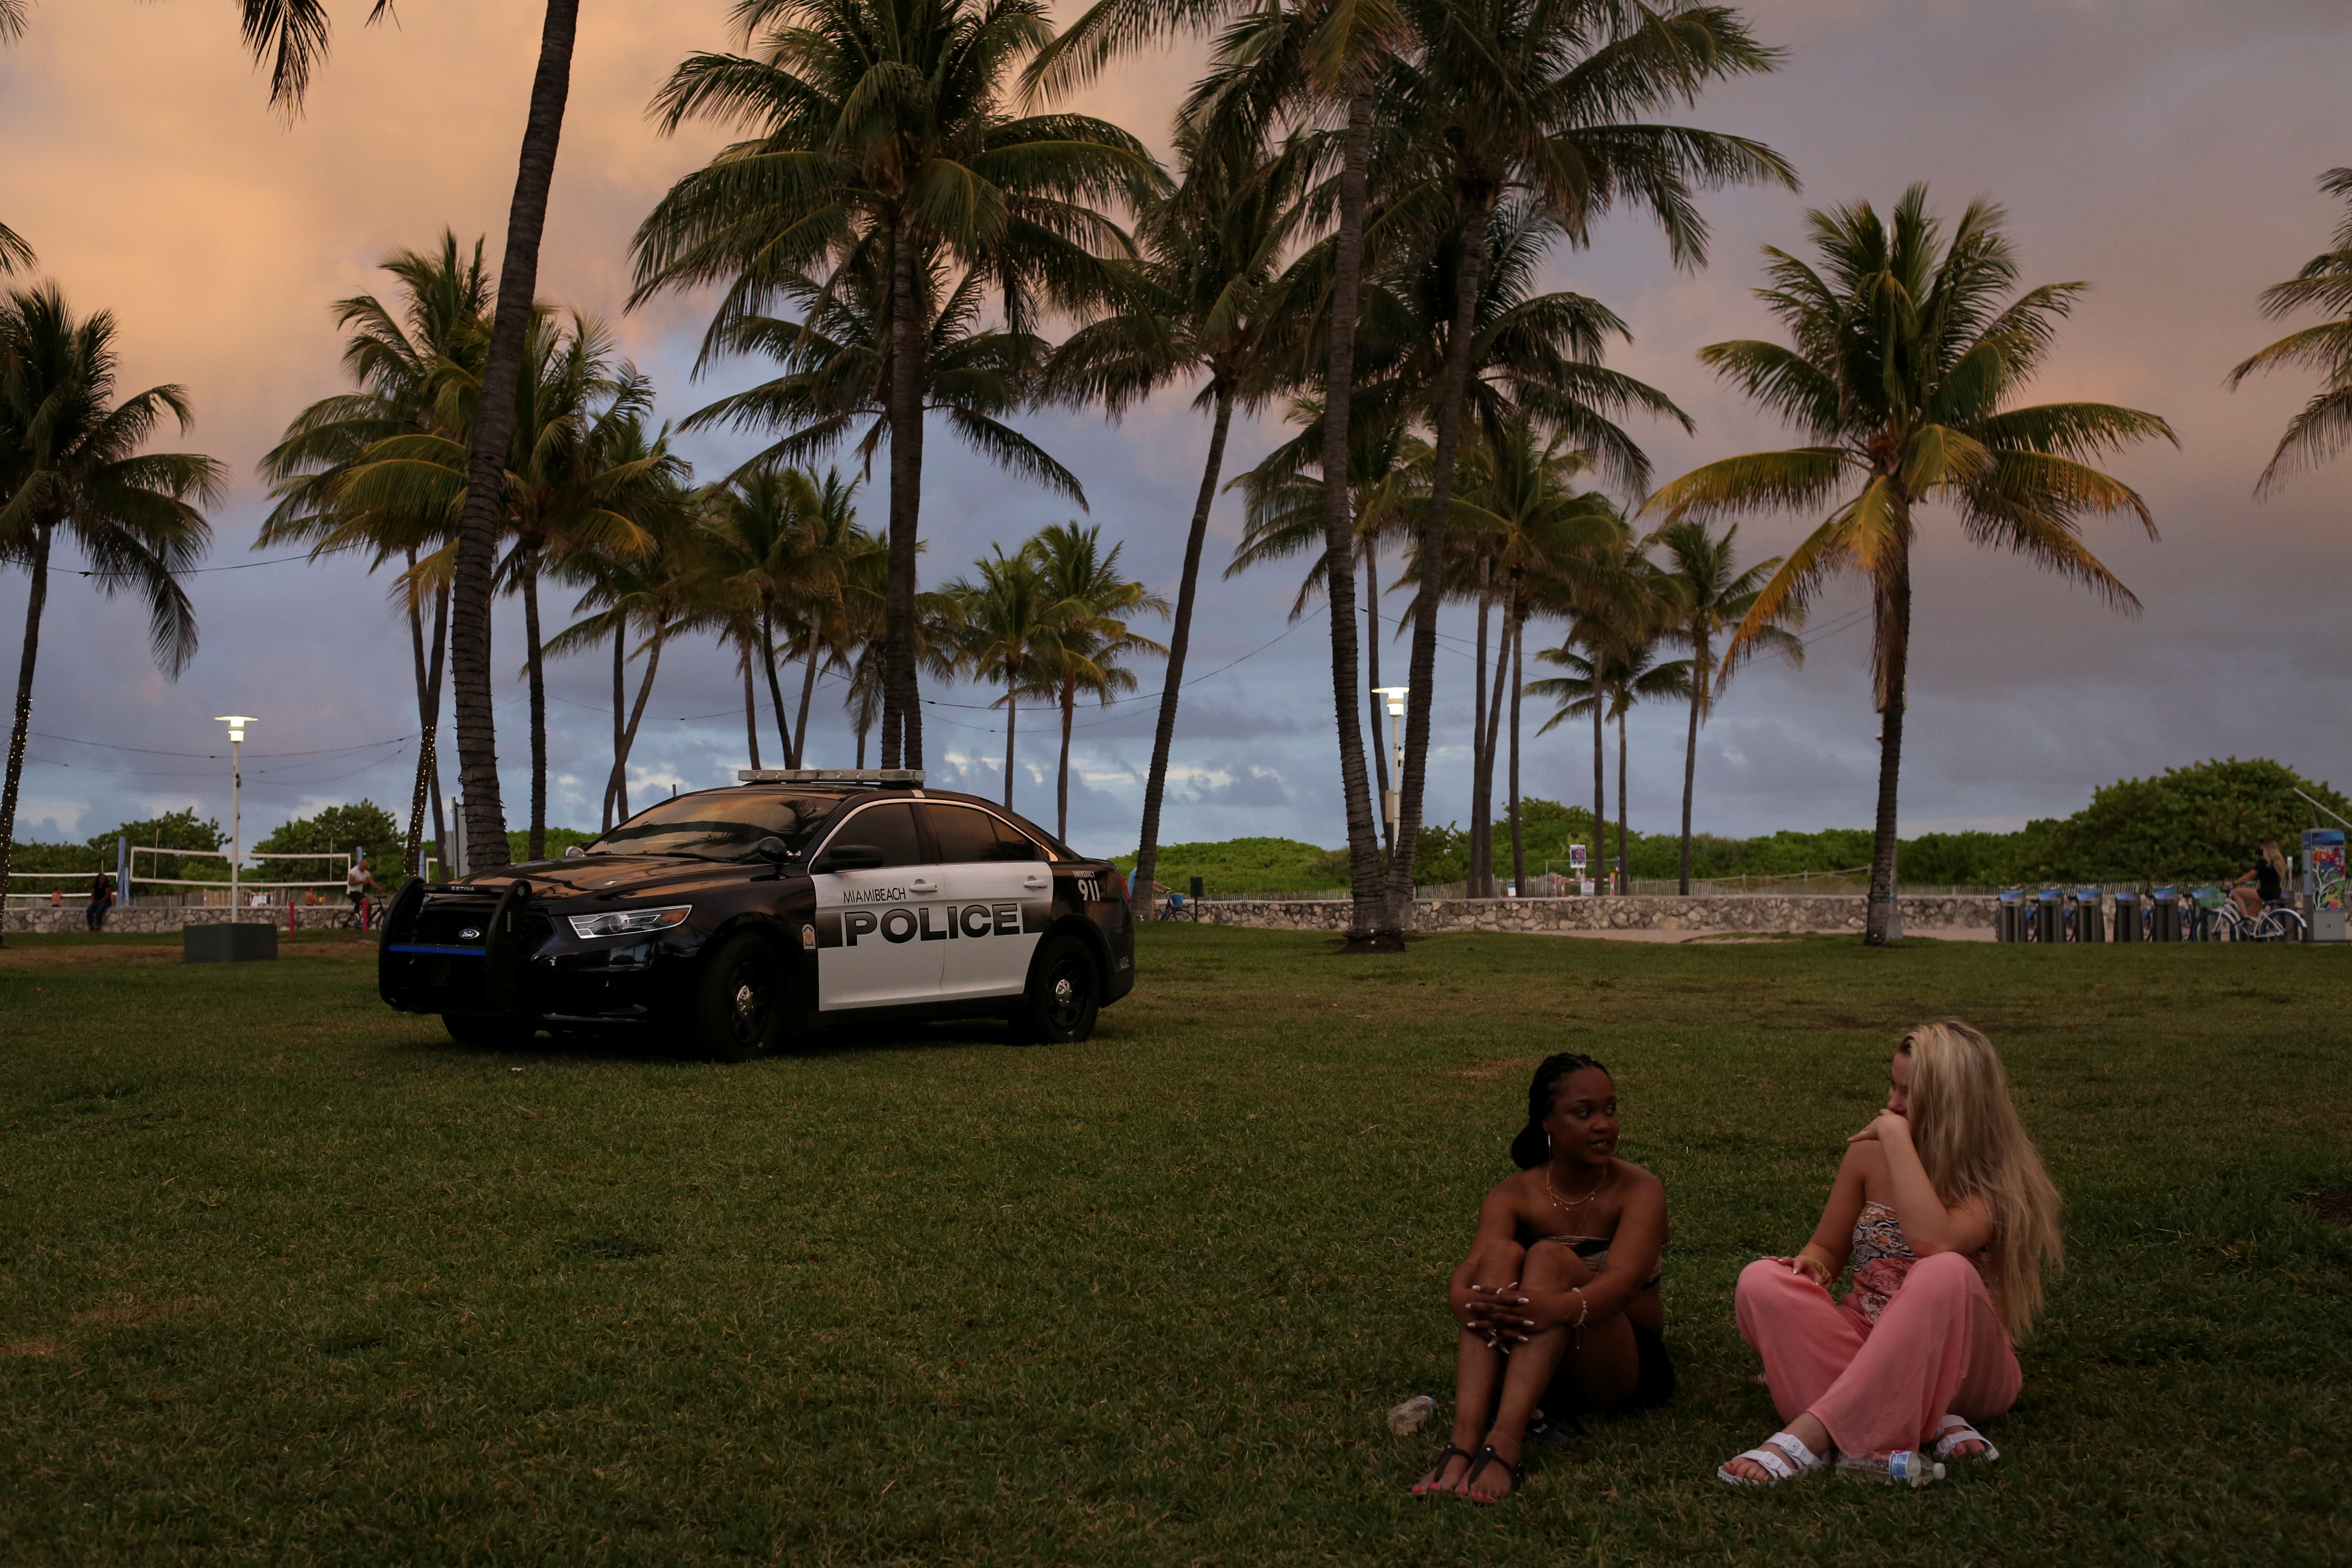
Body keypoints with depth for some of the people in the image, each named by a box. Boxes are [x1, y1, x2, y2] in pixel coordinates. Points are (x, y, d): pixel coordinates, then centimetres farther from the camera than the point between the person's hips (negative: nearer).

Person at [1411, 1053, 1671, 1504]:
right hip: (1528, 1362, 2)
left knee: (1551, 1257, -29)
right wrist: (1476, 1308, -44)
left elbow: (1623, 1280, -28)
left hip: (1622, 1369, -2)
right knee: (1501, 1252, -26)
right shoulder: (1514, 1196, -1)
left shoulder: (1639, 1190, -8)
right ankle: (1464, 1440, -44)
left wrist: (1558, 1308, -50)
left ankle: (1504, 1447, -49)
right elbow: (1462, 1283, -18)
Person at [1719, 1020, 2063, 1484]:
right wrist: (1810, 1264, -11)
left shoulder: (1994, 1176, -9)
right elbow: (1828, 1248, 14)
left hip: (1962, 1367, -4)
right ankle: (1928, 1421, -30)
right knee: (1761, 1281, -21)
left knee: (1947, 1273, -36)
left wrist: (1898, 1137, -22)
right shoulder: (1870, 1155, 3)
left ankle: (1812, 1433, -39)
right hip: (1869, 1343, 4)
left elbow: (1933, 1243, -30)